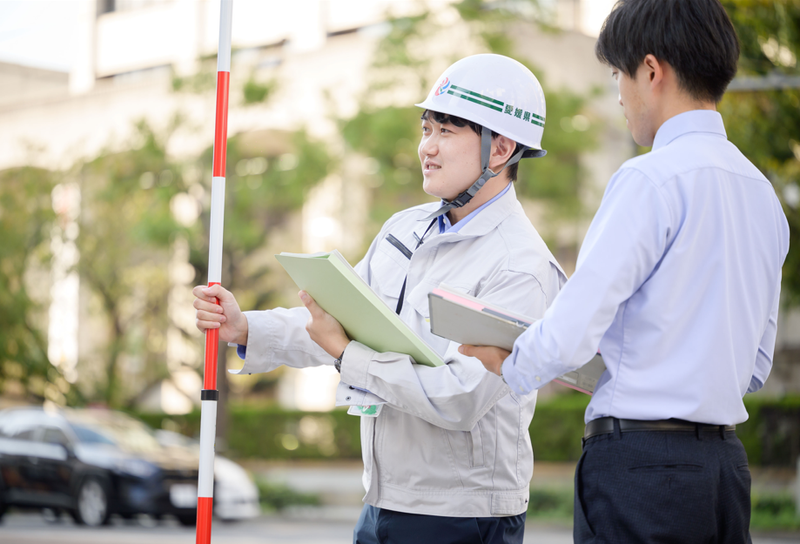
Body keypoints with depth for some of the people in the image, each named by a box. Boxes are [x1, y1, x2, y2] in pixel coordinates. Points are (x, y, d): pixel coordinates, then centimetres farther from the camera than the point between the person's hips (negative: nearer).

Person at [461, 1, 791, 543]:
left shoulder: (652, 179, -13)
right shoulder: (762, 191, 12)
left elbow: (569, 335, -16)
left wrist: (509, 366, 4)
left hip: (643, 462, -8)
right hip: (726, 463, 8)